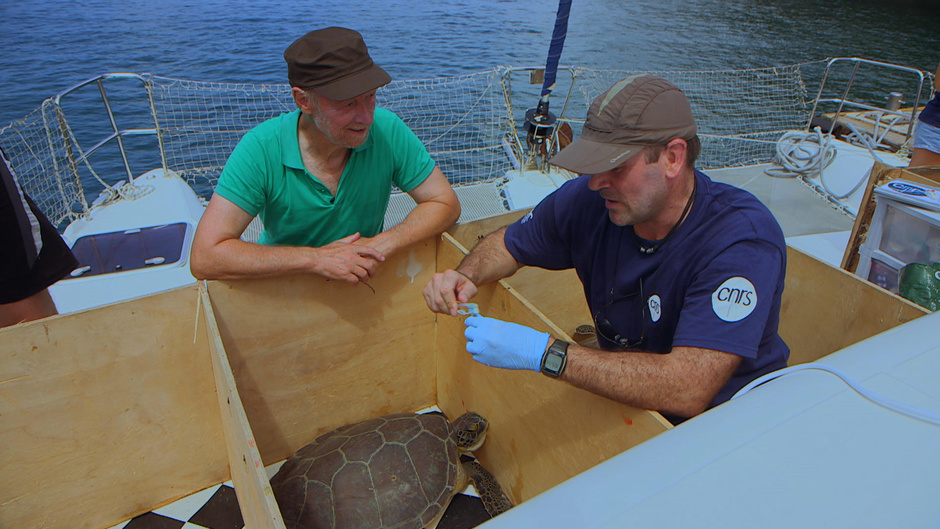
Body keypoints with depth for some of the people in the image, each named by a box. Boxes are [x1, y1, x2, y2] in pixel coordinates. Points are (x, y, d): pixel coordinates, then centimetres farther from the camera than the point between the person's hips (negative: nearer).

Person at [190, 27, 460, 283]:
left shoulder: (387, 130, -15)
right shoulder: (261, 148, -21)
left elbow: (446, 203, -8)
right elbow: (204, 258, -25)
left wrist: (380, 245, -24)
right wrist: (317, 258, -30)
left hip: (366, 282, 1)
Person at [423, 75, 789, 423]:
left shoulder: (743, 241, -28)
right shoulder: (589, 198, -13)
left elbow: (687, 391, -37)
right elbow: (509, 244, 6)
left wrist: (543, 352, -40)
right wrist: (465, 277, -16)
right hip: (622, 401, 4)